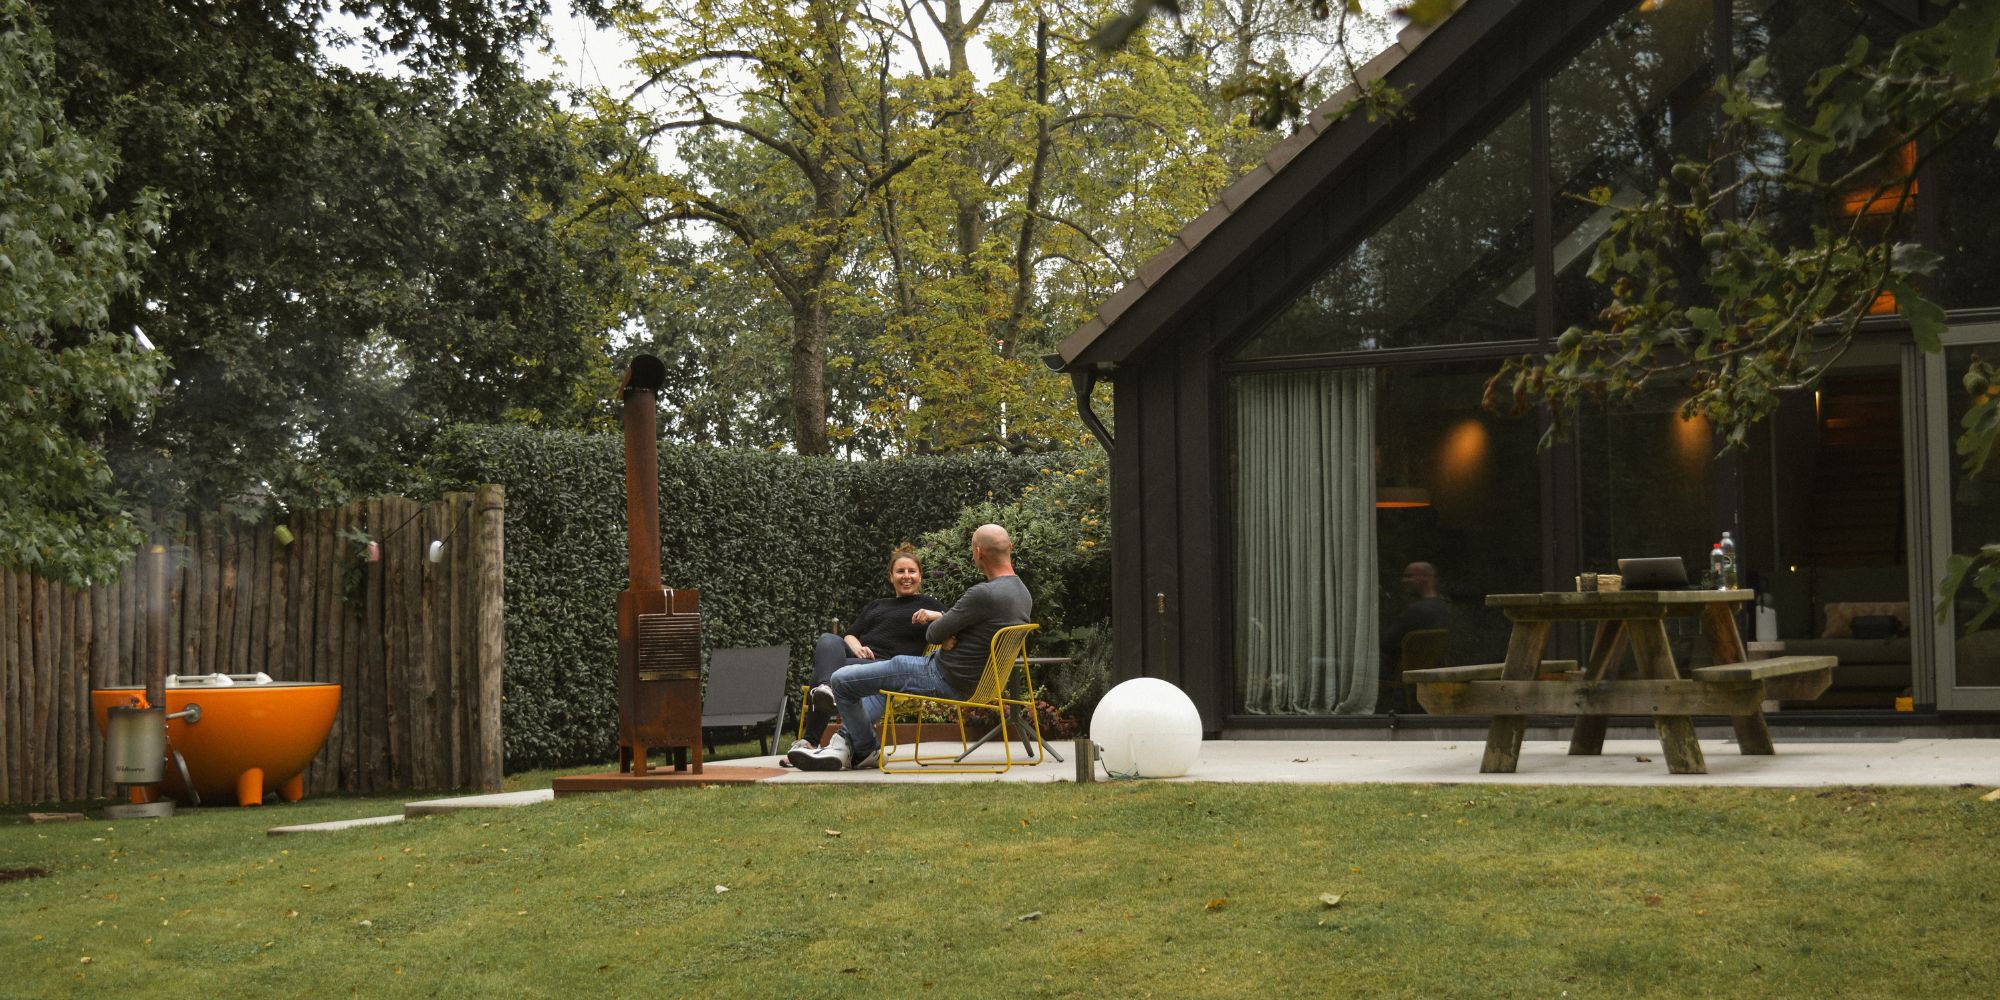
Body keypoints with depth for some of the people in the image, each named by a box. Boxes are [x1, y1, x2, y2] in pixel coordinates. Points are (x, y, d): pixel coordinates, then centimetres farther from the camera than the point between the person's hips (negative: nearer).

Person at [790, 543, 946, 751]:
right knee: (828, 640, -32)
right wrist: (857, 648, 1)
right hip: (856, 657, 5)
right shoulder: (875, 606, 37)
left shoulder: (928, 604, 21)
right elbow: (850, 635, 25)